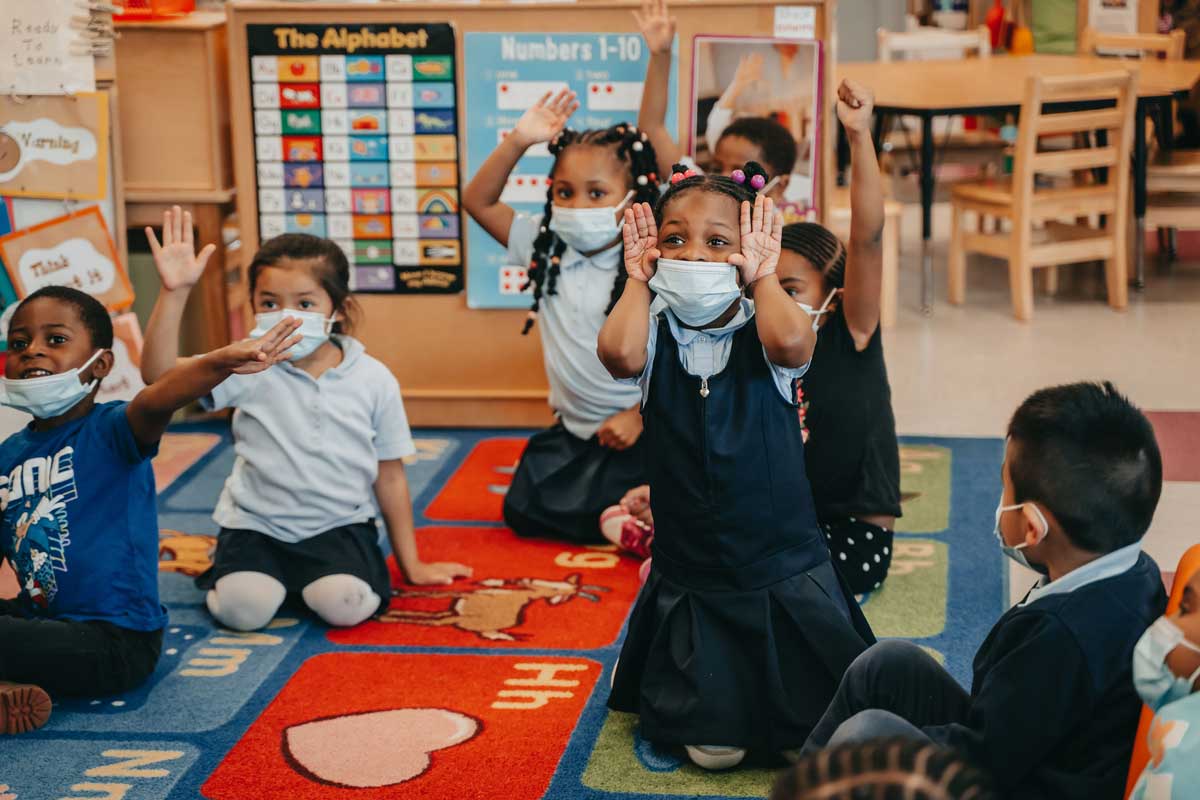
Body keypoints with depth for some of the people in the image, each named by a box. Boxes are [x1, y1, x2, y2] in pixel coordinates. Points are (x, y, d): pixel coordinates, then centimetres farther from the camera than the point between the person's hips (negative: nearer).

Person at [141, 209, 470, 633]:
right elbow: (160, 375, -23)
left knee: (346, 605, -27)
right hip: (257, 525, 0)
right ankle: (233, 567, 11)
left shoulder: (374, 380, -4)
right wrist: (175, 293, -35)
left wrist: (412, 566, 9)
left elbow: (390, 477, 5)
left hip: (339, 525, 0)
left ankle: (313, 577, 7)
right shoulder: (250, 369, -9)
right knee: (243, 608, -24)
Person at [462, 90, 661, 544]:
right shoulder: (547, 250, -1)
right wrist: (517, 143, -12)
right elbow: (478, 201, 0)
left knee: (592, 522, -12)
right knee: (523, 512, 5)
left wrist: (640, 415, -18)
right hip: (571, 429, 6)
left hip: (631, 433, -6)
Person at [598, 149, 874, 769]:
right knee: (714, 748, 5)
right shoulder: (657, 335, -7)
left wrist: (763, 276, -19)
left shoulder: (762, 333, -10)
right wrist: (638, 279, -17)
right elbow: (618, 353, -32)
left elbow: (791, 342, -35)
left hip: (785, 575, 0)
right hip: (690, 582, 1)